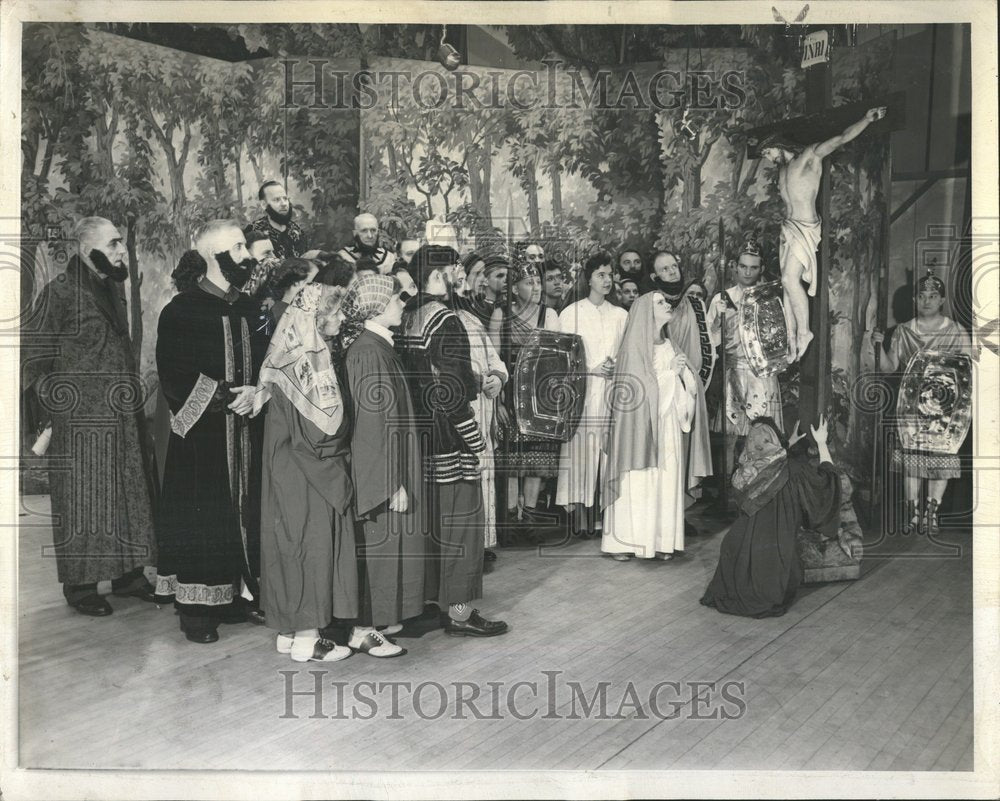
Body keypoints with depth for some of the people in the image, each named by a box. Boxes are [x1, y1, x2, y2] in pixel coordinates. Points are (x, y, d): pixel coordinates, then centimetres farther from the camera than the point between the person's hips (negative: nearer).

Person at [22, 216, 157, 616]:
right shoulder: (61, 290, -11)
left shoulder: (114, 287, 12)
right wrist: (54, 396, -9)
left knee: (128, 491, 11)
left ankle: (126, 573, 23)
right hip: (81, 417, -7)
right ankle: (80, 583, 12)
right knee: (84, 496, 1)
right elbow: (31, 348, -9)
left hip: (122, 414, 7)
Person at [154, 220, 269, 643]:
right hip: (200, 434, -6)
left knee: (240, 515, 9)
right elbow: (173, 375, -12)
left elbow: (265, 365, 13)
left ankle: (227, 593, 22)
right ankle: (194, 606, 10)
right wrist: (224, 397, -18)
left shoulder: (249, 309, 10)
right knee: (201, 519, -1)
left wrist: (254, 392, -8)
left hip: (243, 432, 6)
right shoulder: (182, 310, -8)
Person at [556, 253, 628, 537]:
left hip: (611, 392, 3)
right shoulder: (571, 313, 5)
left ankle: (603, 515, 1)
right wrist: (592, 369, -9)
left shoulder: (620, 315, 15)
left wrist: (617, 366, -6)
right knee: (580, 450, -8)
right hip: (581, 391, -3)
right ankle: (579, 515, -5)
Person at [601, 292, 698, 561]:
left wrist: (682, 373, -6)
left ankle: (661, 540, 7)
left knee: (666, 480, 2)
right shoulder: (634, 347, -4)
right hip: (639, 424, -6)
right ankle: (625, 541, 1)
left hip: (667, 425, 6)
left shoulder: (670, 347, 14)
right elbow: (637, 389, -11)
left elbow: (688, 390, 14)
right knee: (637, 482, -5)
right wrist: (669, 371, -9)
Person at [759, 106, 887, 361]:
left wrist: (867, 119, -26)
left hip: (806, 229, -8)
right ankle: (792, 340, 5)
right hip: (787, 227, 8)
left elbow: (842, 138, -15)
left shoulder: (810, 155, -5)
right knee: (787, 283, 2)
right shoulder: (782, 169, 18)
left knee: (790, 279, -19)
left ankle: (804, 332, -7)